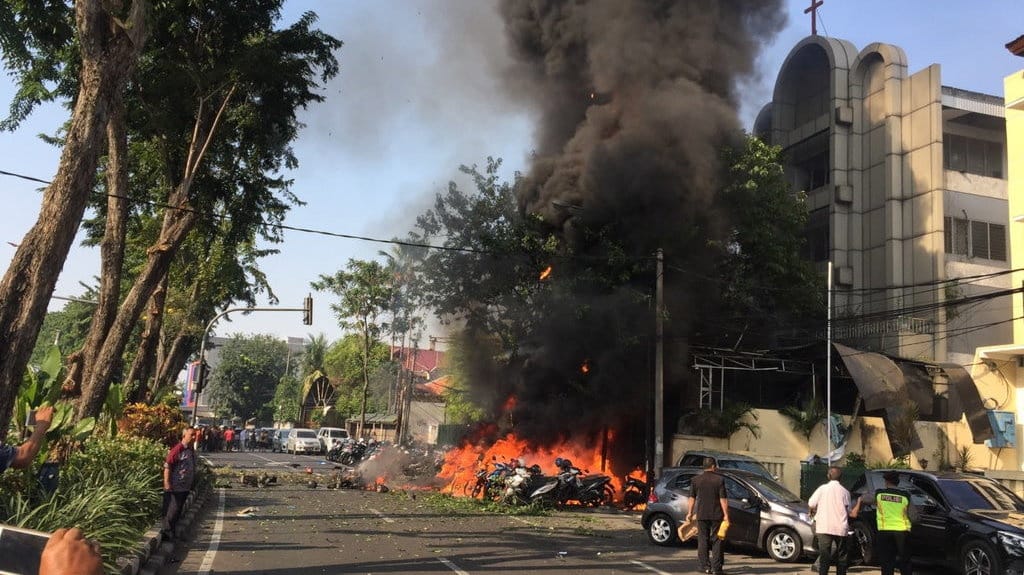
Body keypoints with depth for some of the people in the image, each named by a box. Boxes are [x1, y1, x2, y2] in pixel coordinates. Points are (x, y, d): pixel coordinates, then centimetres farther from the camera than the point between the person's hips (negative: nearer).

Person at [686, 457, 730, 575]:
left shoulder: (696, 480, 2)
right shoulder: (720, 479, -5)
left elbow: (692, 498, 6)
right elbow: (723, 499, -8)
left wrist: (690, 513, 13)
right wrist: (726, 514, -4)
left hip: (701, 515, 2)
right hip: (716, 515, -2)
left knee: (703, 540, 9)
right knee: (716, 540, 7)